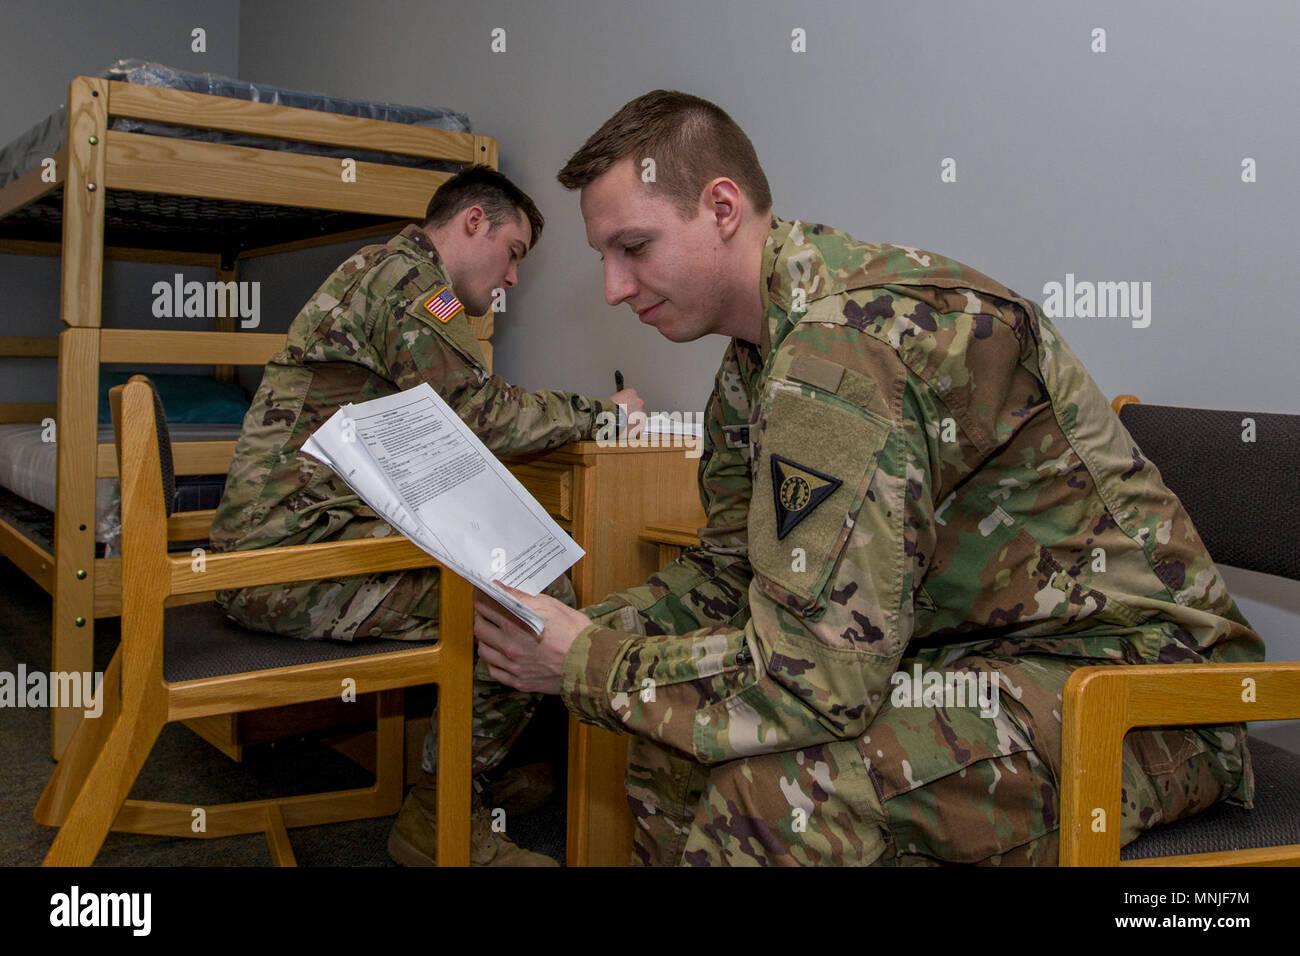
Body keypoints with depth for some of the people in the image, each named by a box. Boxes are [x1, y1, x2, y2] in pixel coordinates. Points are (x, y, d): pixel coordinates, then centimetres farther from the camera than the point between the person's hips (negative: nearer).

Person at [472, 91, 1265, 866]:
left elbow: (816, 675, -27)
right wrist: (593, 627, -4)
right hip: (982, 650, 9)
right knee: (676, 732, 6)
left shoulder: (842, 342, -26)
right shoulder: (755, 359, 6)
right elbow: (732, 572, 11)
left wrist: (585, 668, -16)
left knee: (776, 789, -29)